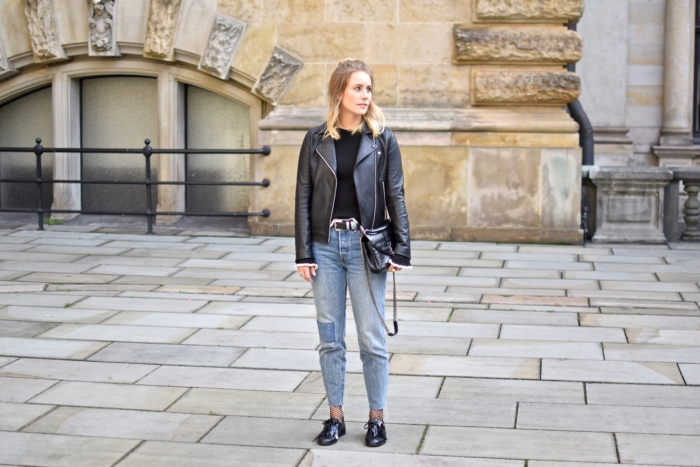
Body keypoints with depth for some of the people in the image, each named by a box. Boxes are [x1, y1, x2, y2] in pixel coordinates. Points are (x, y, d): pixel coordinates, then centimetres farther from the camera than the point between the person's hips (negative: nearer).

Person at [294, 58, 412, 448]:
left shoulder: (382, 139, 1)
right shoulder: (317, 140, 3)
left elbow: (395, 196, 1)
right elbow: (303, 196, 3)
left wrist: (402, 250, -5)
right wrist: (303, 253, -3)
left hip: (366, 245, -1)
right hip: (326, 244, 1)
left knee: (372, 338, 2)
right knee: (331, 337, 8)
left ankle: (377, 417, 14)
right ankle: (336, 416, 18)